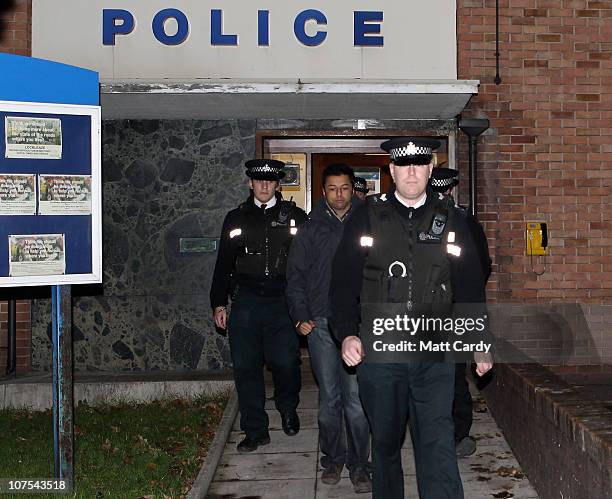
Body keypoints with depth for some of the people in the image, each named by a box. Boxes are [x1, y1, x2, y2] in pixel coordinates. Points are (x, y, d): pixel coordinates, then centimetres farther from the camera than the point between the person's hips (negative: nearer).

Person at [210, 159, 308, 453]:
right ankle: (255, 431, 16)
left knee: (285, 363, -7)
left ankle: (287, 408, 25)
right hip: (246, 301, 2)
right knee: (246, 367, 3)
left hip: (282, 301, -2)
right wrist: (218, 303, 8)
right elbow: (224, 263, 14)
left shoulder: (294, 216, 7)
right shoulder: (236, 218, 12)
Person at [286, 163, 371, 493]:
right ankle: (332, 459, 22)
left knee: (357, 398, -4)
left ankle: (358, 464, 9)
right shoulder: (311, 229, 10)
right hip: (321, 324, 1)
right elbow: (295, 276, 11)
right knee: (329, 397, 7)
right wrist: (300, 317, 3)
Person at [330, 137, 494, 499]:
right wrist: (347, 334, -11)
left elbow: (470, 286, 10)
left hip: (434, 354, 0)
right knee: (385, 440, 14)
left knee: (438, 443, -5)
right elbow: (343, 282, 1)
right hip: (377, 351, 0)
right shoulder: (367, 218, 3)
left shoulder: (450, 220, 6)